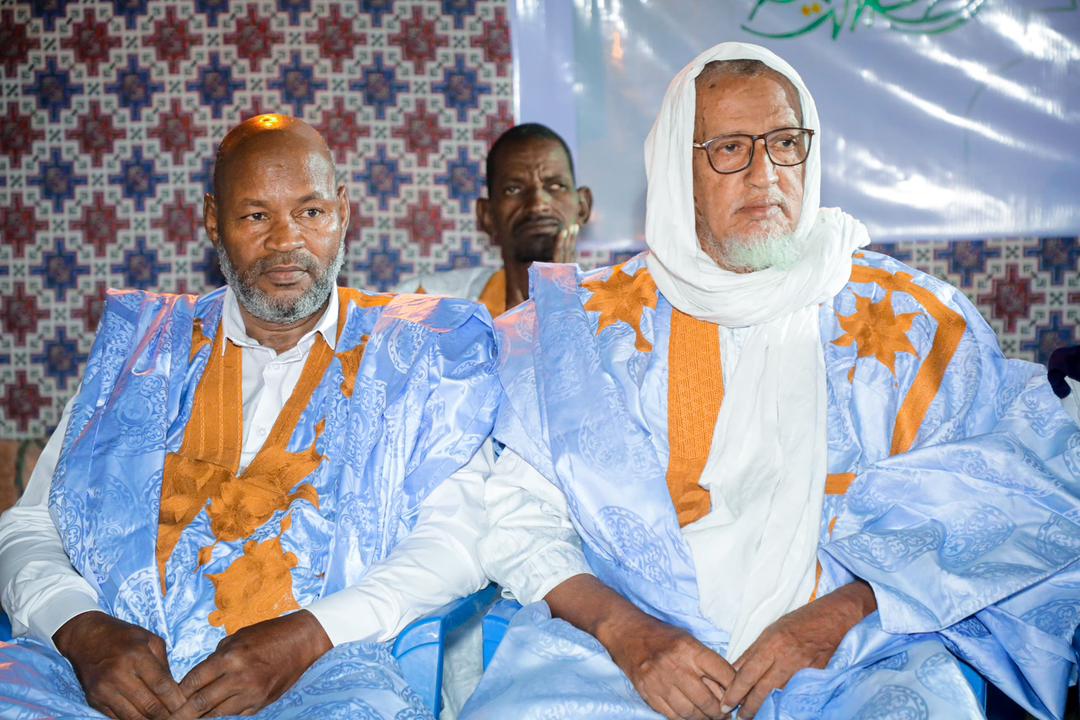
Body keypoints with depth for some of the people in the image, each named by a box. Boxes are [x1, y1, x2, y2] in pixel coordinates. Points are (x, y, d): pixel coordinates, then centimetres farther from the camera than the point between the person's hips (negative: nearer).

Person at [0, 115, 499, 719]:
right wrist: (84, 629, -8)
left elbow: (455, 538, 1)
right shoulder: (144, 344, 20)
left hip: (319, 663, -3)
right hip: (121, 665, 3)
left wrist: (308, 635, -16)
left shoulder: (415, 351, 13)